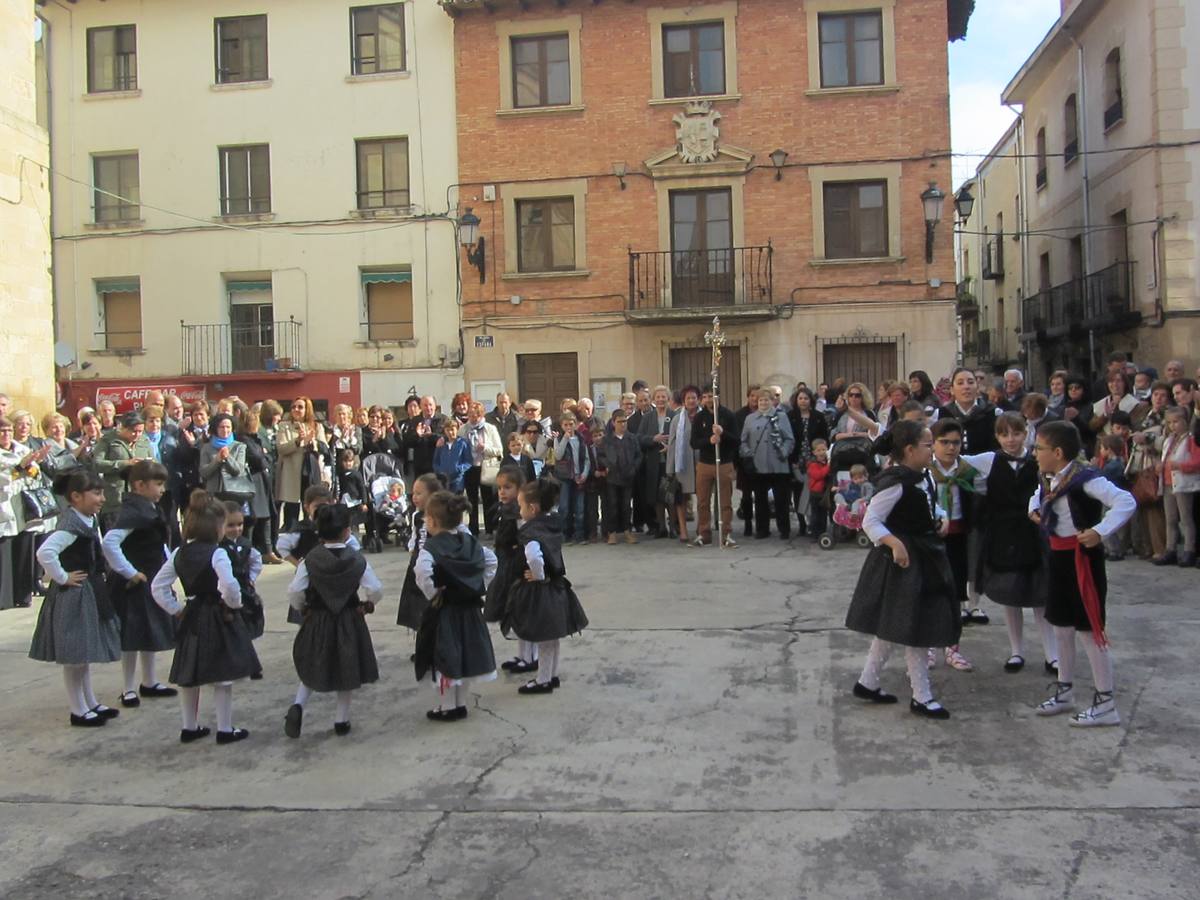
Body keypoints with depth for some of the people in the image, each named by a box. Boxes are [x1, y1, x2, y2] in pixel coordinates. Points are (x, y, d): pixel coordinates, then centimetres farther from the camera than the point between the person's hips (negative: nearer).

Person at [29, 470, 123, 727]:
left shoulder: (89, 520, 7)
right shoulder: (71, 525, -22)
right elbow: (45, 552, -34)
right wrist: (62, 578, -24)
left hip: (90, 593, 10)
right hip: (73, 596, -10)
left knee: (85, 653, 18)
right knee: (75, 655, 1)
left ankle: (91, 704, 29)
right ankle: (78, 711, 11)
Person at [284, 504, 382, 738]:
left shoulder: (310, 560, -11)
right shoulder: (357, 560, -11)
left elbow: (294, 591, -13)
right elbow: (375, 590, -12)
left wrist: (301, 608, 6)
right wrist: (367, 603, 8)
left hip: (317, 621, 1)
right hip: (349, 622, -1)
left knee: (313, 667, 19)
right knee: (347, 670, 14)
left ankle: (298, 705, -2)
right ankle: (341, 719, 19)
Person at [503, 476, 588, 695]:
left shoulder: (530, 531, -23)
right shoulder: (552, 524, 3)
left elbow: (534, 557, -40)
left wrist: (538, 576, -24)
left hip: (539, 590, -8)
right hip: (556, 586, 8)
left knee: (543, 638, 5)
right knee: (552, 636, 19)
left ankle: (543, 681, 17)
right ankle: (553, 675, 32)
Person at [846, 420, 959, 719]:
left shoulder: (923, 477, 6)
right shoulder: (895, 482, -21)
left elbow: (930, 506, 22)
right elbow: (870, 521, -21)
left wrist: (942, 517, 2)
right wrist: (894, 543, -32)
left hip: (925, 557, 10)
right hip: (902, 560, -9)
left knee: (892, 626, 16)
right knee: (912, 628, -1)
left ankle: (867, 682, 28)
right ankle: (921, 697, 10)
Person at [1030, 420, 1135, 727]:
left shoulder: (1084, 479, -22)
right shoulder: (1049, 480, 6)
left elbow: (1125, 502, -29)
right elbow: (1038, 495, 30)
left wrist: (1099, 531, -31)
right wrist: (1034, 509, 11)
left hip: (1082, 556, -9)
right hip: (1059, 555, 9)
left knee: (1092, 629, -2)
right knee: (1061, 627, 17)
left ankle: (1105, 704, 8)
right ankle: (1064, 692, 31)